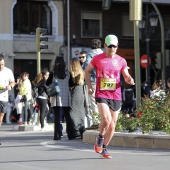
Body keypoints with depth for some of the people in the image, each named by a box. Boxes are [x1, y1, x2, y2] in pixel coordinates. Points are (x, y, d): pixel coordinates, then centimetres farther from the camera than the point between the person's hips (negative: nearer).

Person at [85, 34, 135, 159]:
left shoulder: (121, 61, 6)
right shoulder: (97, 59, 1)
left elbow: (126, 77, 13)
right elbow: (87, 71, 14)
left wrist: (129, 80, -11)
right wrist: (89, 86, 5)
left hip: (116, 96, 3)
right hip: (101, 95, -3)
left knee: (112, 125, 5)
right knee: (106, 119, -23)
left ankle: (104, 148, 23)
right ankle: (100, 137, 6)